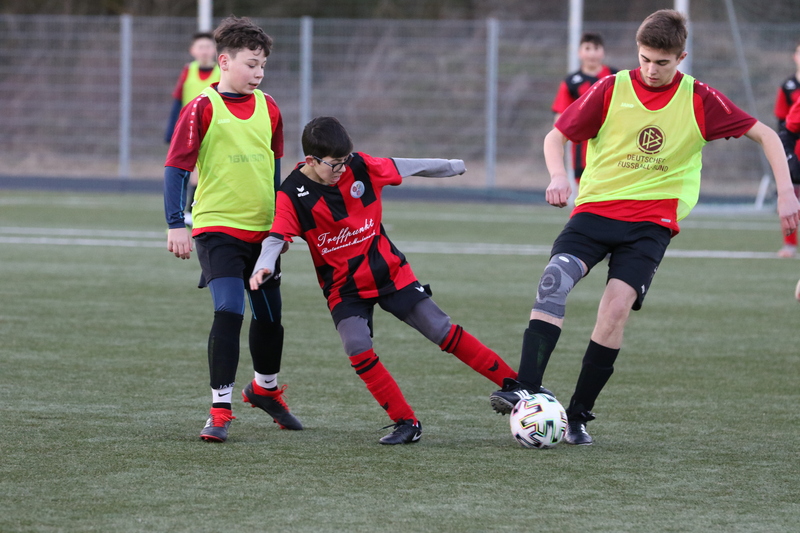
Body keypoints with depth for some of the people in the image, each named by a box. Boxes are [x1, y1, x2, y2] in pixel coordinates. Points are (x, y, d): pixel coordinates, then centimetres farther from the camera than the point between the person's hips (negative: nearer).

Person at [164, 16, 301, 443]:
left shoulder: (267, 108, 6)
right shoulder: (203, 109, -9)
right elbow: (176, 168, -9)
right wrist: (176, 225, -16)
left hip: (263, 230, 6)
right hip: (217, 227, -6)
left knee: (269, 315, 16)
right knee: (229, 310, -19)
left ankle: (265, 389, 41)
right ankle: (220, 410, -13)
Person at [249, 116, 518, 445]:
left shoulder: (360, 166, -9)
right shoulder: (292, 195, -15)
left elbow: (404, 168, 5)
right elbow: (276, 237, -25)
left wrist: (453, 166, 20)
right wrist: (264, 267, -47)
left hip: (389, 271, 1)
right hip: (344, 288, -1)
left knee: (443, 332, -2)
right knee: (358, 349, -22)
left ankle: (513, 383, 8)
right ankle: (406, 423, -9)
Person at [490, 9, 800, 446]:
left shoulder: (699, 101, -1)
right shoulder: (611, 90, 0)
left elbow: (765, 135, 7)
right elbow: (556, 136, 7)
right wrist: (558, 177, -13)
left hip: (652, 220, -1)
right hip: (596, 207, 1)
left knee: (617, 305, -20)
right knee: (554, 278, -25)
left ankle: (578, 416, -9)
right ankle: (524, 390, -30)